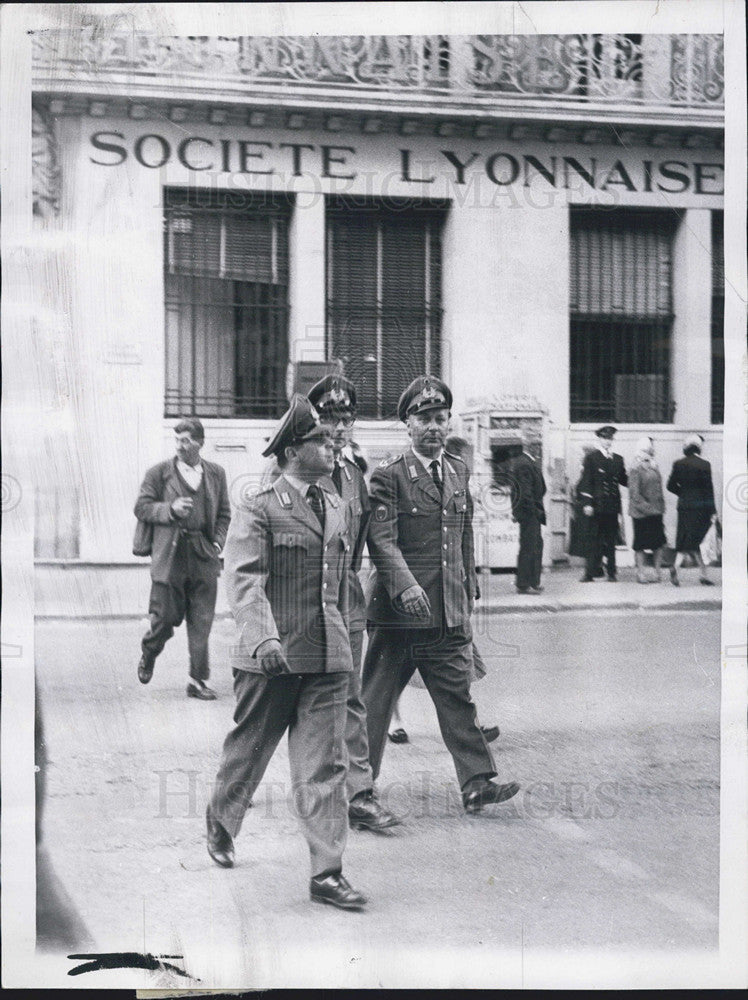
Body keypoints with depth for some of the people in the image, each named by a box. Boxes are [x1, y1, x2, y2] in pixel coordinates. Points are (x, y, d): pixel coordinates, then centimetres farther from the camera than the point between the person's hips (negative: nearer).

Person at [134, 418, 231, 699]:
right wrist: (170, 509, -13)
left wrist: (217, 543, 1)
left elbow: (224, 514, 16)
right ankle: (148, 655, 32)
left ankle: (197, 680, 8)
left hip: (204, 558, 2)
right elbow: (141, 507, 3)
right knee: (165, 617, 1)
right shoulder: (159, 473, 3)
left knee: (202, 622, 1)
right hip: (170, 556, -2)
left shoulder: (216, 474, 11)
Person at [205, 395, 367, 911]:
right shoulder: (258, 510, -7)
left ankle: (327, 873, 3)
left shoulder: (338, 507, 13)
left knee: (326, 764, 0)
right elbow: (243, 578, -20)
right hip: (271, 657, -4)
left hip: (329, 658, 4)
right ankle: (221, 827, 40)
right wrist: (263, 636, -36)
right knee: (249, 749, 13)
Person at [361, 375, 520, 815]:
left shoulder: (460, 471, 14)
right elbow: (382, 540, -15)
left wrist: (469, 593, 20)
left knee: (458, 696, 5)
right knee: (375, 698, 6)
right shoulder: (388, 477, -5)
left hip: (450, 614, 5)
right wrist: (405, 585, -29)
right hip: (398, 613, -5)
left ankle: (477, 783, 8)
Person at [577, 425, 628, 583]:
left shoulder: (618, 459, 16)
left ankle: (611, 572, 13)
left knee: (611, 540, 7)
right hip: (598, 505, -4)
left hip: (613, 506, 4)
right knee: (596, 540, -4)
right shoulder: (591, 458, 1)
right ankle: (590, 573, 1)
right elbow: (586, 482, -5)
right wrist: (587, 503, -13)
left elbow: (624, 481, 19)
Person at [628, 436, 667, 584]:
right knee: (640, 544, 2)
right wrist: (647, 507, -17)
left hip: (655, 512, 6)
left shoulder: (654, 466, 10)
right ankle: (640, 572, 10)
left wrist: (661, 507, 10)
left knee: (658, 543, 5)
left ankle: (658, 570, 15)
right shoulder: (636, 469, -11)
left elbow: (659, 489, 16)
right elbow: (634, 494, -14)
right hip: (641, 513, -6)